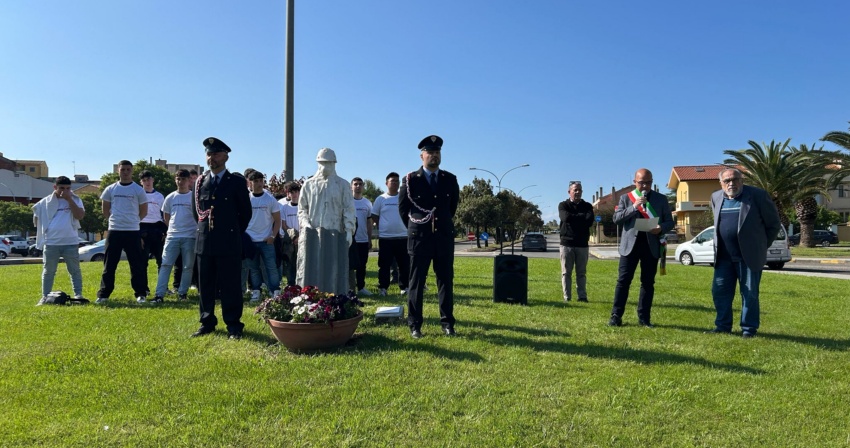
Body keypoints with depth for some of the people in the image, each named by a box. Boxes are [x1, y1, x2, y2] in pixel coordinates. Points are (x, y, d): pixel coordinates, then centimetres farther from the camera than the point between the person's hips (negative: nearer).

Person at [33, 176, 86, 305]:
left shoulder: (75, 200, 3)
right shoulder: (46, 202, 6)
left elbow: (80, 216, -13)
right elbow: (36, 219, 17)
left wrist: (69, 199, -14)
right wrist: (43, 230, 7)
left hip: (71, 242, -1)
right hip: (50, 242, 1)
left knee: (75, 270, 4)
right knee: (48, 271, 9)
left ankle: (78, 295, 9)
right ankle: (45, 297, 17)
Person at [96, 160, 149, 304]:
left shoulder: (138, 190, 2)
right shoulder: (110, 189, 7)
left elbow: (144, 212, 9)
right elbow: (105, 210, 15)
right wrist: (115, 220, 12)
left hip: (133, 232, -1)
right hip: (114, 231, 2)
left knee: (137, 265, 1)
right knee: (109, 265, 5)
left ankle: (140, 294, 9)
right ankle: (103, 294, 12)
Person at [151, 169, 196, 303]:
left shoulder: (194, 197, -1)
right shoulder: (170, 198, 7)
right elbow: (166, 217, 18)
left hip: (190, 237, -2)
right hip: (172, 237, 2)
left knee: (188, 266, 4)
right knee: (165, 265, -4)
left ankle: (182, 293, 14)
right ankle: (159, 295, -5)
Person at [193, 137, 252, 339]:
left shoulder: (237, 182, 0)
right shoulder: (200, 181, 11)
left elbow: (246, 212, 5)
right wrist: (205, 228, 15)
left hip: (229, 243, -4)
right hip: (204, 242, 4)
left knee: (230, 285, 0)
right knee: (205, 285, 9)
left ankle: (233, 326, 7)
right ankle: (207, 323, 20)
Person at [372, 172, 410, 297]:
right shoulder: (381, 199, 3)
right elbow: (374, 216, 9)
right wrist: (383, 227, 3)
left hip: (403, 237, 1)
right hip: (385, 237, -1)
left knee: (405, 264, 5)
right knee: (384, 265, 3)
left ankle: (404, 287, 15)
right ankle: (382, 288, 13)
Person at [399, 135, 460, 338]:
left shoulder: (450, 179, 6)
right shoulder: (410, 180, -2)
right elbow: (403, 208, 7)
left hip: (444, 237, 2)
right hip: (419, 238, -2)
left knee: (446, 281, 5)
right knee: (416, 282, 1)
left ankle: (447, 323, 14)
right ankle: (414, 325, 8)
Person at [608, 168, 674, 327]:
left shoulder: (661, 199, 8)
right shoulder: (626, 198, 6)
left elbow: (669, 221, 9)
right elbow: (616, 219, -4)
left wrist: (661, 228, -14)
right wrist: (634, 207, -15)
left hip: (651, 244, 1)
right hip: (630, 244, -1)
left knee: (648, 282, 5)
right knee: (623, 280, -2)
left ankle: (644, 317, 11)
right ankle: (616, 316, 1)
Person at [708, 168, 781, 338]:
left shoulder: (757, 195, -7)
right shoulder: (716, 197, 8)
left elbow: (774, 224, 0)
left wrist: (761, 246, 3)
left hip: (749, 256, -4)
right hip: (723, 256, 5)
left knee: (749, 294, 3)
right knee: (719, 291, 6)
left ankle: (749, 328, 14)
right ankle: (723, 325, 18)